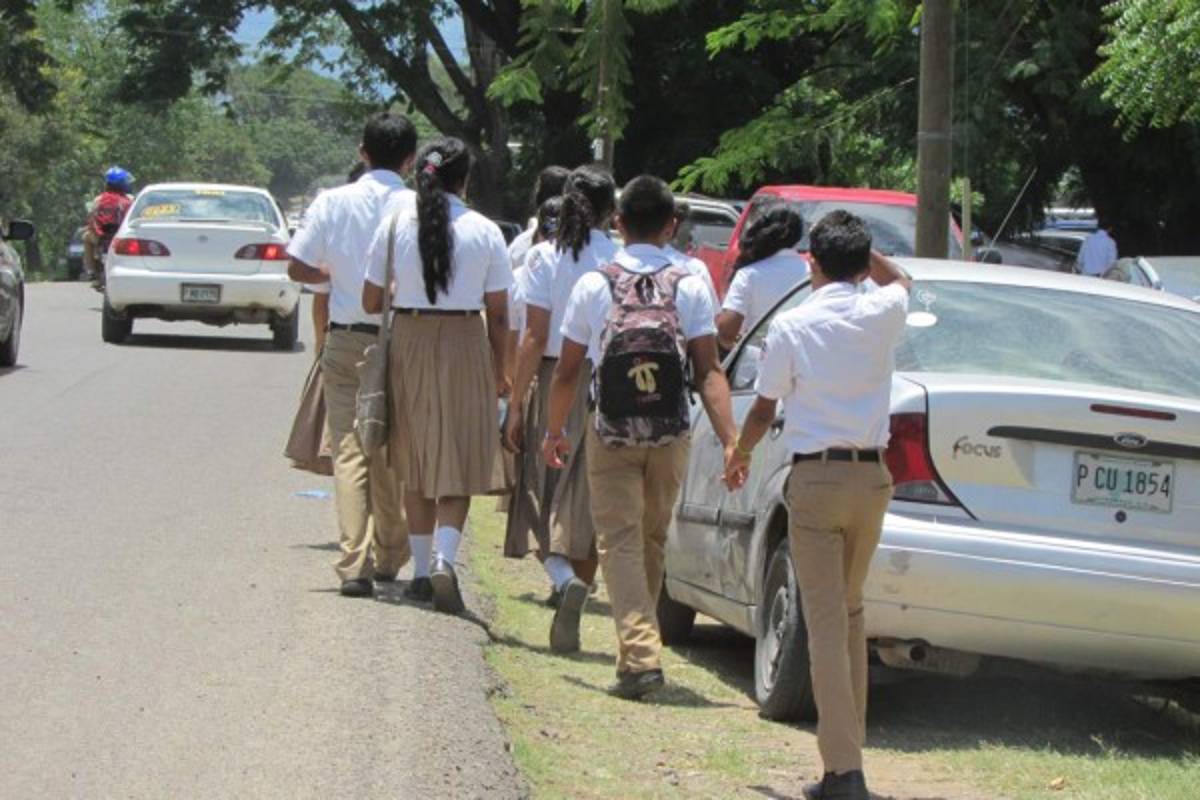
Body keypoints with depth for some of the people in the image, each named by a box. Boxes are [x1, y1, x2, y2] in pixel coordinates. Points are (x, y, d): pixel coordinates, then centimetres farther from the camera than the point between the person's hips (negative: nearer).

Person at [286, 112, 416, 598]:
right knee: (393, 456, 15)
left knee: (349, 450, -1)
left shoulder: (333, 202, -3)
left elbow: (298, 268, 0)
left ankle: (354, 562, -14)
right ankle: (389, 558, 27)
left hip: (345, 341, 0)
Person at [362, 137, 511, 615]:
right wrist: (500, 372, 8)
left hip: (409, 343, 2)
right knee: (459, 464, 2)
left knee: (416, 464, 14)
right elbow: (498, 313, -2)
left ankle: (422, 567, 18)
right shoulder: (485, 232, -4)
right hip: (466, 345, -2)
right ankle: (444, 557, -18)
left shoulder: (395, 228, -2)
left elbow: (371, 302, 1)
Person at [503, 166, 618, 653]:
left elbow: (534, 338, -7)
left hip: (554, 380, -1)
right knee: (587, 504, 9)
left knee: (543, 497, 6)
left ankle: (564, 578, -22)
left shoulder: (545, 258, -5)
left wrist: (516, 404, -3)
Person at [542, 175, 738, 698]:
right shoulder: (689, 287, -2)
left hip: (611, 433, -2)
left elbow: (568, 370, 2)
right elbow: (709, 371, -9)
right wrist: (731, 439, -11)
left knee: (619, 539, -2)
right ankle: (639, 645, 30)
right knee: (653, 538, 17)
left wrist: (555, 430, 15)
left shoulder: (593, 286, -3)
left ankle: (640, 654, -18)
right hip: (671, 435, 2)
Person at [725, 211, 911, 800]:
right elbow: (898, 280, 29)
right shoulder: (882, 315, 2)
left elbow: (764, 409, 3)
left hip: (816, 478, -4)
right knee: (850, 612, 17)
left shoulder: (792, 325, -7)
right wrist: (859, 248, 23)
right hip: (871, 475, 4)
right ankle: (850, 746, 20)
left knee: (827, 621, -6)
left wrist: (739, 457, 20)